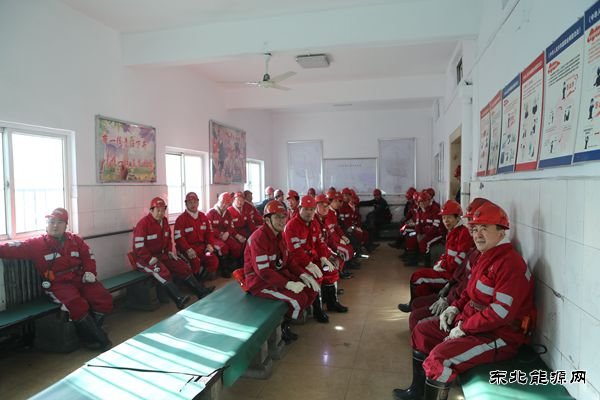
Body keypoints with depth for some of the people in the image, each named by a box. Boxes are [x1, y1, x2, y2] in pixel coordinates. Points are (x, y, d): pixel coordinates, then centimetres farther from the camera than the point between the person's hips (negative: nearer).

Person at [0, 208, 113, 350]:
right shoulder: (37, 244, 4)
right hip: (58, 284, -4)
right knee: (77, 305, -33)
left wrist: (89, 272, 0)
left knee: (104, 299, -17)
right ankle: (100, 339, -17)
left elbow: (88, 257, 16)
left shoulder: (75, 240, 12)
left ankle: (89, 333, 3)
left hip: (79, 279, 4)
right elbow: (14, 248, -8)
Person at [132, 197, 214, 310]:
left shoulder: (164, 221, 6)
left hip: (161, 255, 8)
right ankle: (179, 299, -43)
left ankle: (202, 291, -2)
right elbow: (139, 247, -20)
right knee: (162, 271, -34)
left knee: (182, 266, -4)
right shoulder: (143, 224, -18)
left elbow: (168, 239, 19)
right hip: (144, 258, -8)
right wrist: (151, 259, -25)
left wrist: (170, 252, 4)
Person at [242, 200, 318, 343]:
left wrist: (302, 274, -3)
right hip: (260, 281, -9)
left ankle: (285, 320, 13)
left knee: (311, 289, 1)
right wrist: (288, 284, -28)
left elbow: (285, 262, 12)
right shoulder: (259, 238, -23)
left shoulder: (279, 235, 6)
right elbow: (263, 271, -26)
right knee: (298, 298, -21)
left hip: (278, 274, 9)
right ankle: (280, 327, 7)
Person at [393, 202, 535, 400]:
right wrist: (455, 308, 5)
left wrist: (463, 327, -20)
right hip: (470, 321, 11)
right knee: (422, 330, 14)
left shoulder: (510, 263, -22)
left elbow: (501, 313, -28)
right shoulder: (487, 256, 11)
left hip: (499, 336, -10)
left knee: (440, 356, -28)